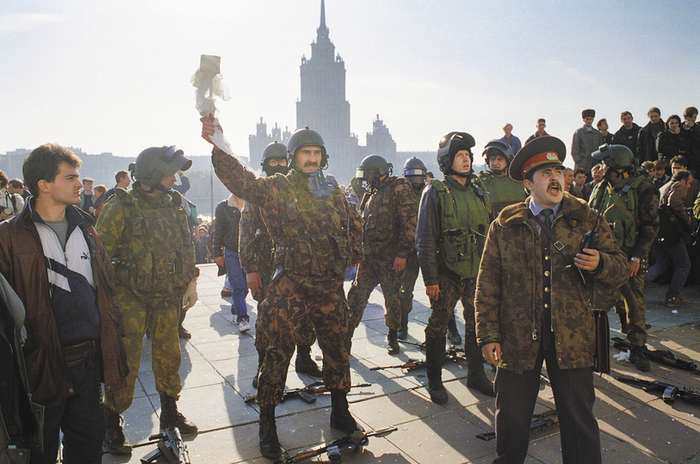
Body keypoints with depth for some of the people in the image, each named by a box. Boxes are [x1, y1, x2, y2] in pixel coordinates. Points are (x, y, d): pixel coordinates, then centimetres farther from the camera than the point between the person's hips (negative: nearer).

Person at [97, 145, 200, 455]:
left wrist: (191, 282, 12)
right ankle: (111, 426, 19)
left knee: (168, 356, 15)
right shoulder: (121, 207, -12)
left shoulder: (173, 205, 7)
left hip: (168, 297, 6)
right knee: (125, 363, 0)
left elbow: (186, 246, 15)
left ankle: (170, 413, 34)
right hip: (131, 298, -5)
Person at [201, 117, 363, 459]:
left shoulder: (333, 193, 10)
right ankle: (267, 424, 19)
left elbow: (354, 226, 22)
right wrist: (218, 146, -32)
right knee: (279, 352, 1)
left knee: (336, 349, 14)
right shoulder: (277, 189, -3)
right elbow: (239, 179, -19)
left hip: (330, 285, 4)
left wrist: (347, 260, 13)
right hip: (290, 284, -4)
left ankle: (339, 411, 35)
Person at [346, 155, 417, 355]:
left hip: (390, 259, -6)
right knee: (356, 297, 1)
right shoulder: (372, 193, 17)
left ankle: (392, 338, 24)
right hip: (368, 258, 6)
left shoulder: (400, 190, -7)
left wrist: (402, 254, -18)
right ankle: (346, 339, 8)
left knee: (392, 299, 2)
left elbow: (409, 224, -14)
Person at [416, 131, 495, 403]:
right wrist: (430, 277, -13)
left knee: (477, 324, 14)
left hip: (478, 272, 5)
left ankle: (476, 375, 31)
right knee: (438, 325, 5)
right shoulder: (435, 193, -5)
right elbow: (425, 238, -8)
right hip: (447, 273, -5)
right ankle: (434, 380, 20)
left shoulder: (480, 192, 11)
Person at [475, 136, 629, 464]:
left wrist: (600, 264, -17)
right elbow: (487, 285, 2)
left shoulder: (587, 220, 4)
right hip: (518, 337, 0)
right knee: (511, 418, 13)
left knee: (580, 421, 10)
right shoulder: (505, 225, 1)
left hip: (572, 337, 0)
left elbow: (621, 269, 7)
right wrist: (488, 335, -3)